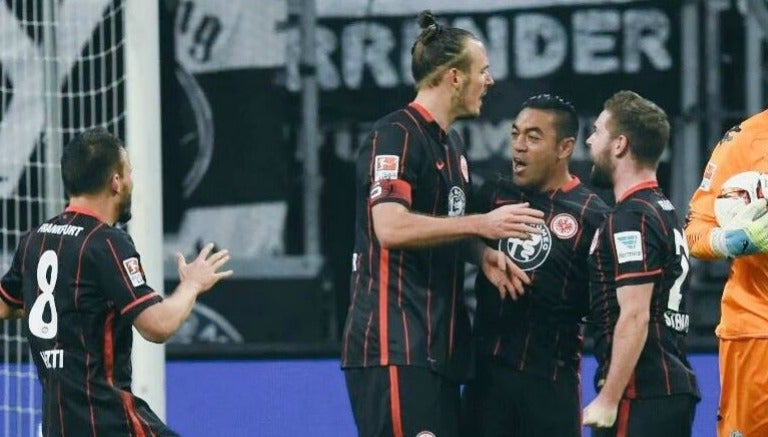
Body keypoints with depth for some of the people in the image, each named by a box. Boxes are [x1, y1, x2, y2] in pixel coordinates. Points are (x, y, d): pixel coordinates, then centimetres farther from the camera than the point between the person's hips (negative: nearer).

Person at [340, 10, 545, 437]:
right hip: (394, 345, -10)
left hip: (439, 345, 10)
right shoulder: (397, 134, -10)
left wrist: (484, 254, 5)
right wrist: (481, 224, -21)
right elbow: (390, 227, -22)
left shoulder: (451, 144, 19)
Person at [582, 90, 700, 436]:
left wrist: (608, 400, -18)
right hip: (675, 385, 10)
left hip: (641, 394, -10)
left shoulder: (631, 218, -12)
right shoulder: (664, 211, 18)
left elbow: (635, 317, -19)